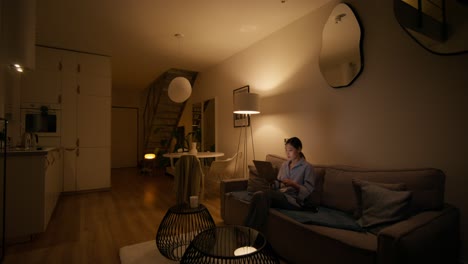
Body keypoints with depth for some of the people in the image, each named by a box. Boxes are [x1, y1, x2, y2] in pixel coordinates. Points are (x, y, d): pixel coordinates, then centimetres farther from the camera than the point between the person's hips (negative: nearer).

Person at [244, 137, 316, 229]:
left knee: (266, 194, -33)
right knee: (257, 194, -28)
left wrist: (293, 184, -17)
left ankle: (250, 229, -31)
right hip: (279, 195, 5)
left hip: (295, 200, -5)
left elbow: (308, 191, -4)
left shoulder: (307, 167, 1)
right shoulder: (284, 164, 19)